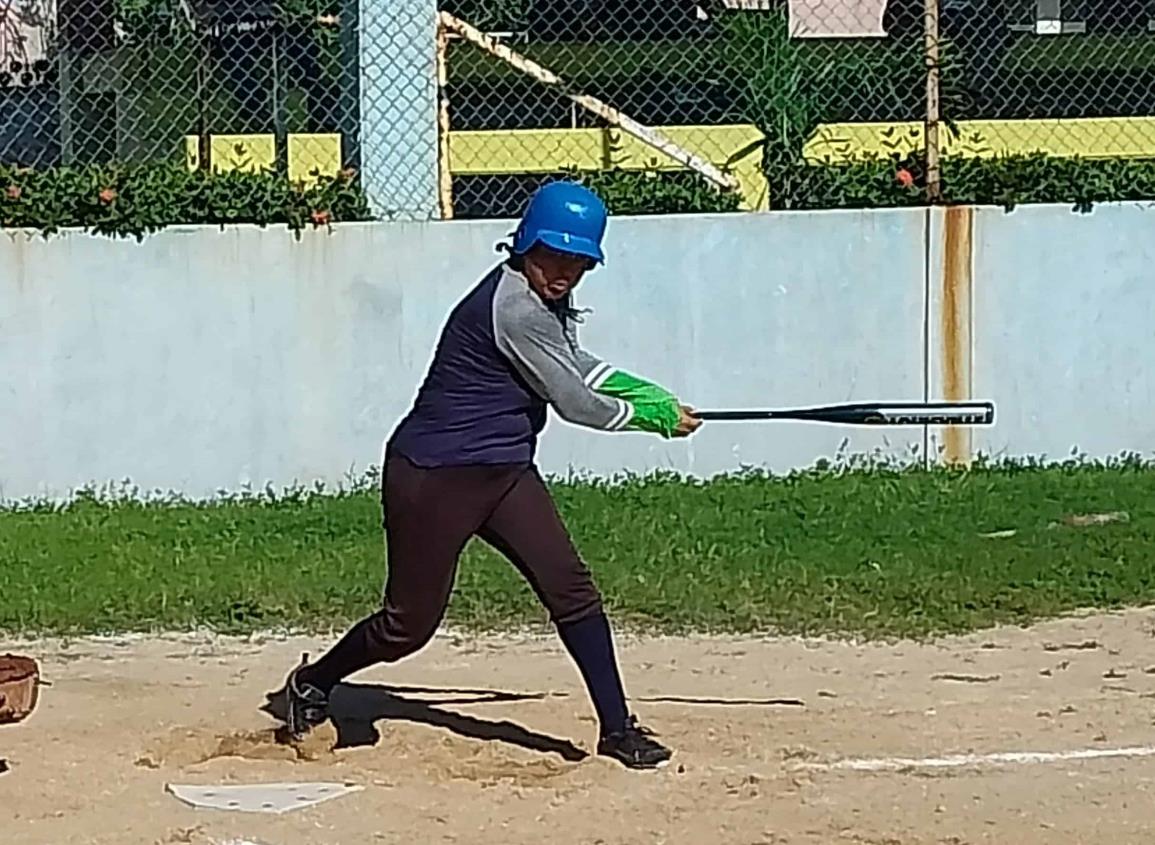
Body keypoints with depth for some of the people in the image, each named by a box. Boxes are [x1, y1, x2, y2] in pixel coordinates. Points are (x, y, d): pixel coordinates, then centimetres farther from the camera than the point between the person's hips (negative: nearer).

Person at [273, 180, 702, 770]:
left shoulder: (541, 302, 7)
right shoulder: (516, 310, -24)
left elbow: (579, 367, 22)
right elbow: (573, 402, -18)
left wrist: (657, 397, 10)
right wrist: (652, 418, -4)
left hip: (502, 472, 9)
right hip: (432, 477, -9)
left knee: (570, 587, -4)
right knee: (410, 623, 2)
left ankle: (617, 729, -2)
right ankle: (311, 684, 28)